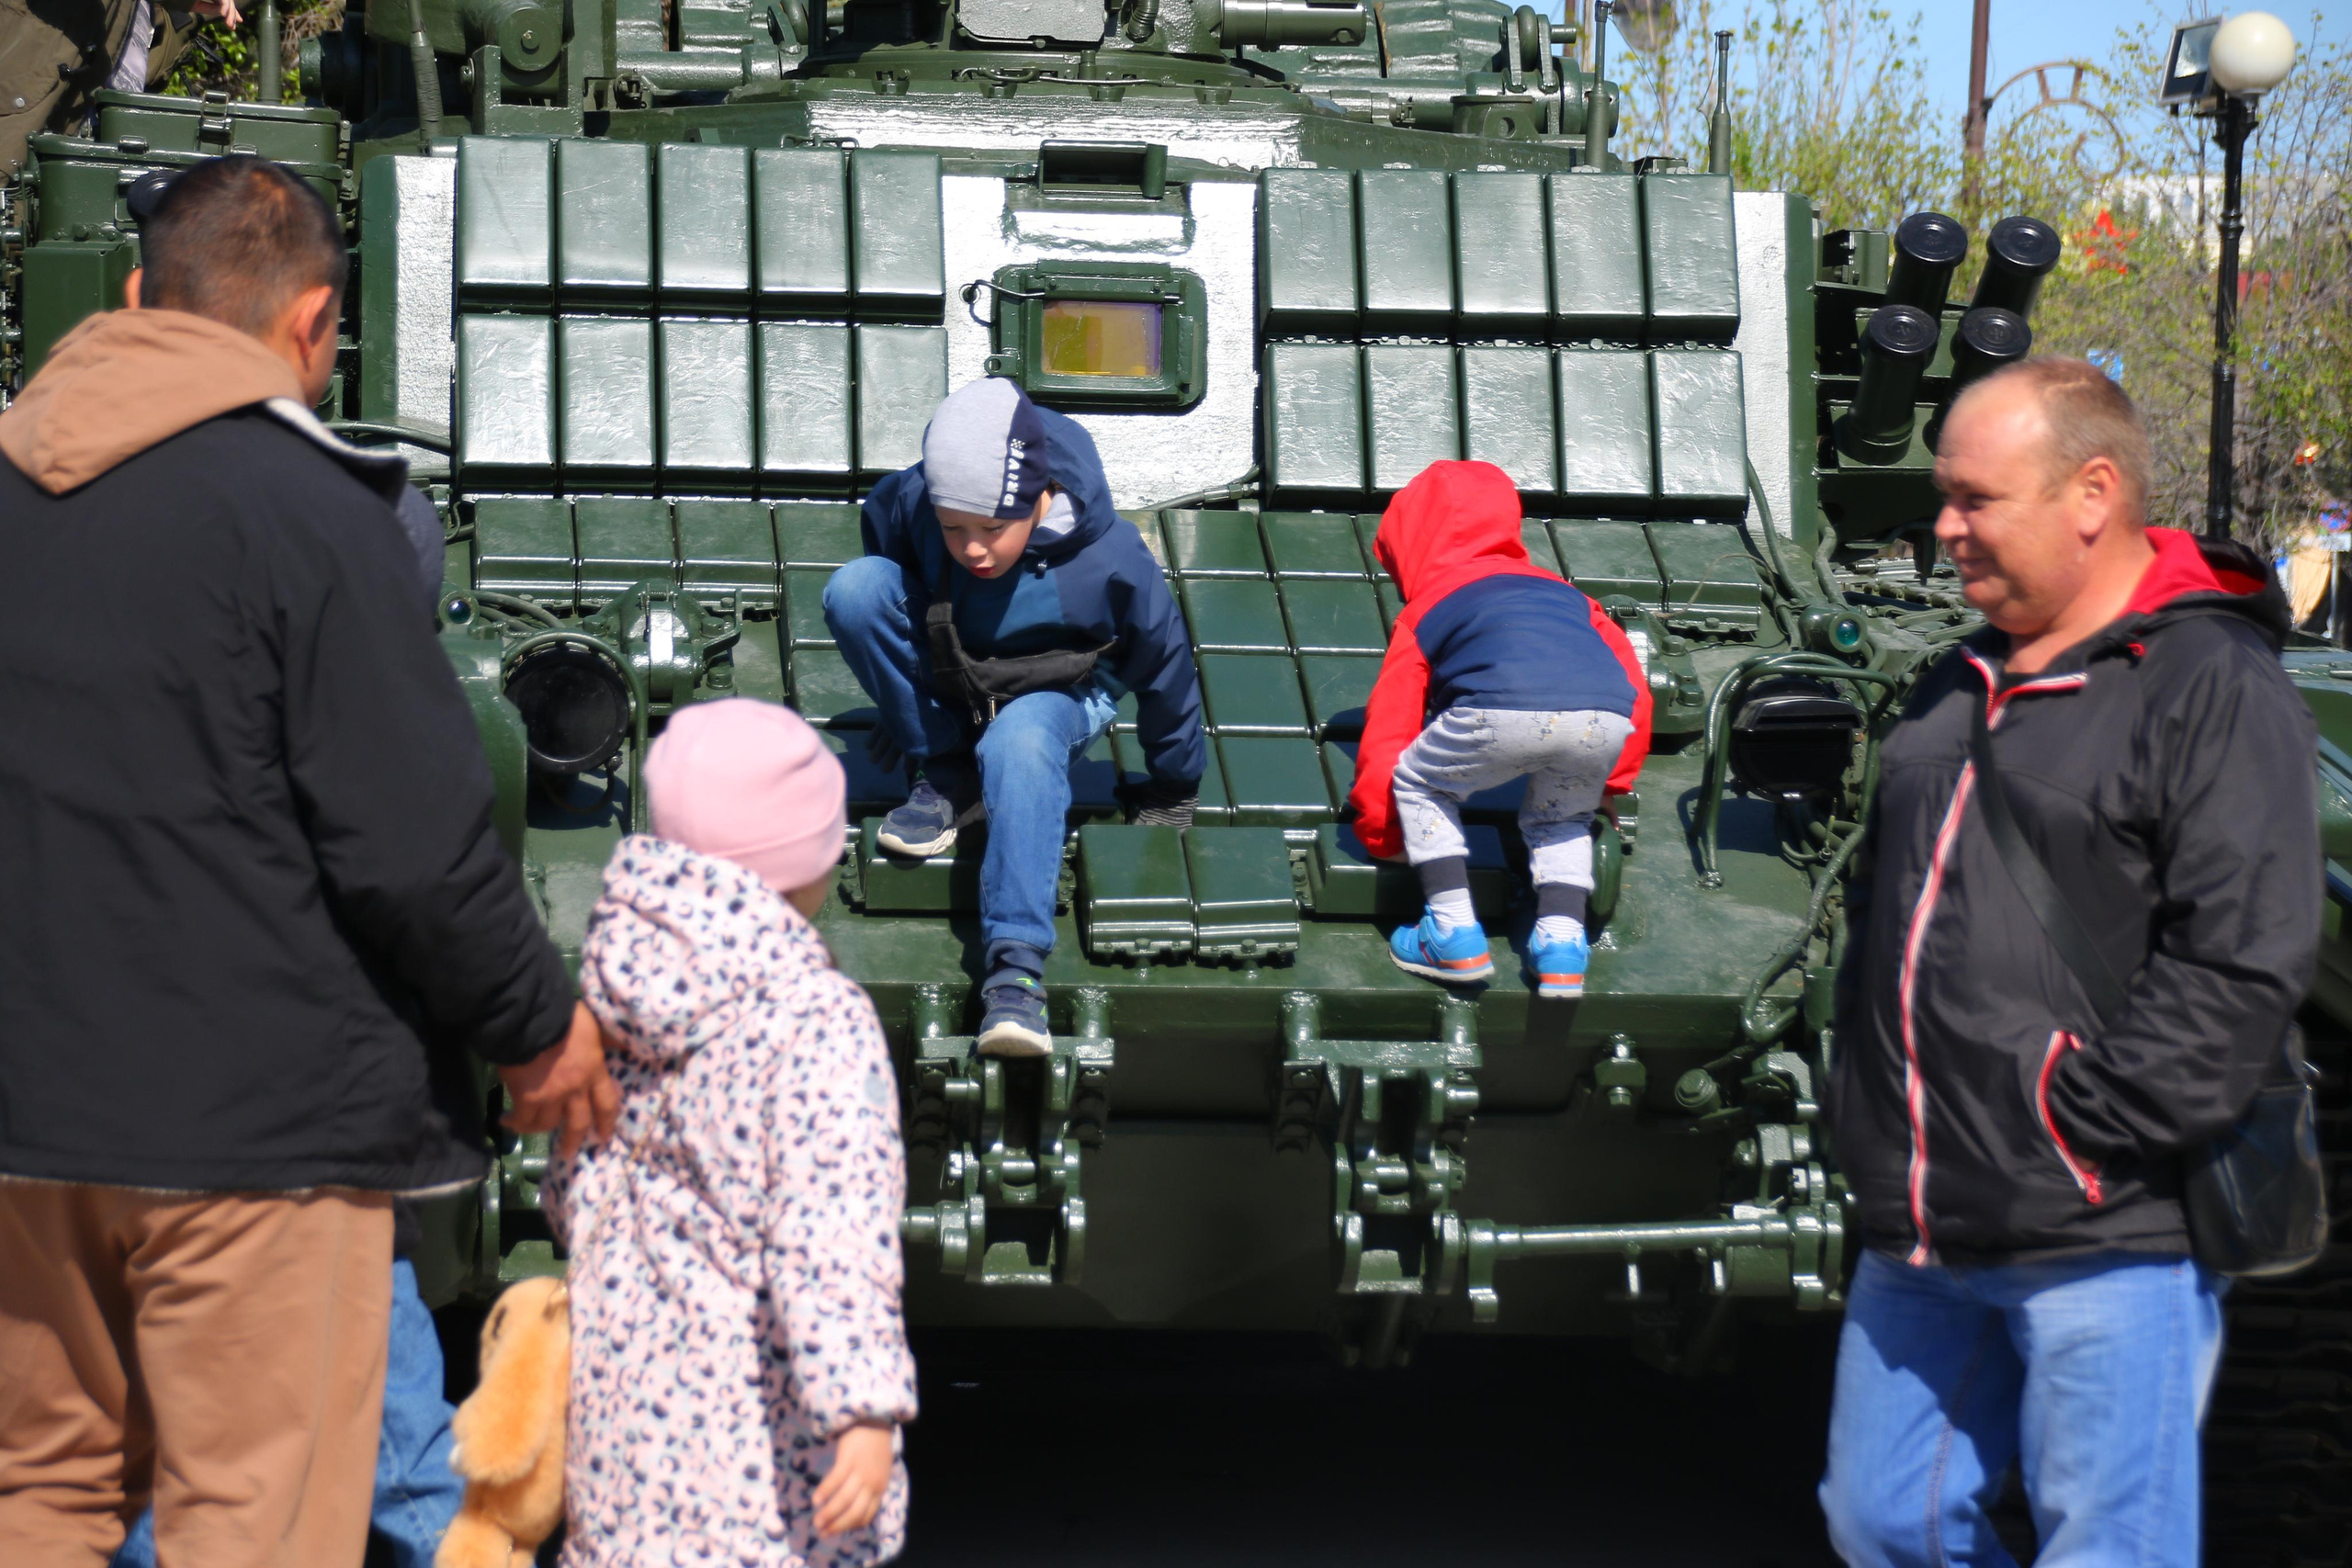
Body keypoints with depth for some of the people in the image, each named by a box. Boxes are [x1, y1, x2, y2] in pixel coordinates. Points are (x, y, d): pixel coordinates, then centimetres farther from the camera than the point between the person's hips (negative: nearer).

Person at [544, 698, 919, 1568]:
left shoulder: (620, 976, 4)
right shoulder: (817, 1018, -18)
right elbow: (832, 1231, -25)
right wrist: (865, 1410, -26)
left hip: (622, 1387, 7)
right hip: (757, 1416, -6)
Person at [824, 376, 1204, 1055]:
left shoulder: (1107, 561, -31)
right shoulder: (906, 507, -24)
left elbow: (1164, 666, -13)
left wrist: (1171, 793, 0)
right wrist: (905, 712, 14)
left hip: (1057, 692, -4)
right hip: (944, 682, 4)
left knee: (1019, 745, -40)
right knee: (853, 588, -25)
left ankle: (1016, 963, -46)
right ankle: (947, 777, -9)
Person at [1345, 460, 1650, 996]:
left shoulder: (1425, 610, 29)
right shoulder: (1563, 591, 39)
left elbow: (1389, 728, 28)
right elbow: (1636, 692, 32)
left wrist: (1378, 836, 40)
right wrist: (1611, 784, 43)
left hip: (1505, 712, -4)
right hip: (1608, 724, 4)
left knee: (1418, 785, 24)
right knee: (1561, 816, 34)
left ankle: (1455, 936, 16)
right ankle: (1561, 940, 17)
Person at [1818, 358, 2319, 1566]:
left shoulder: (2213, 688, -10)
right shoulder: (1962, 687, 16)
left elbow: (2242, 969, -17)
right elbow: (1882, 913, 24)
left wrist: (2081, 1129, -18)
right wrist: (1869, 1123, 13)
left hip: (2108, 1245, -8)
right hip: (1922, 1239, 8)